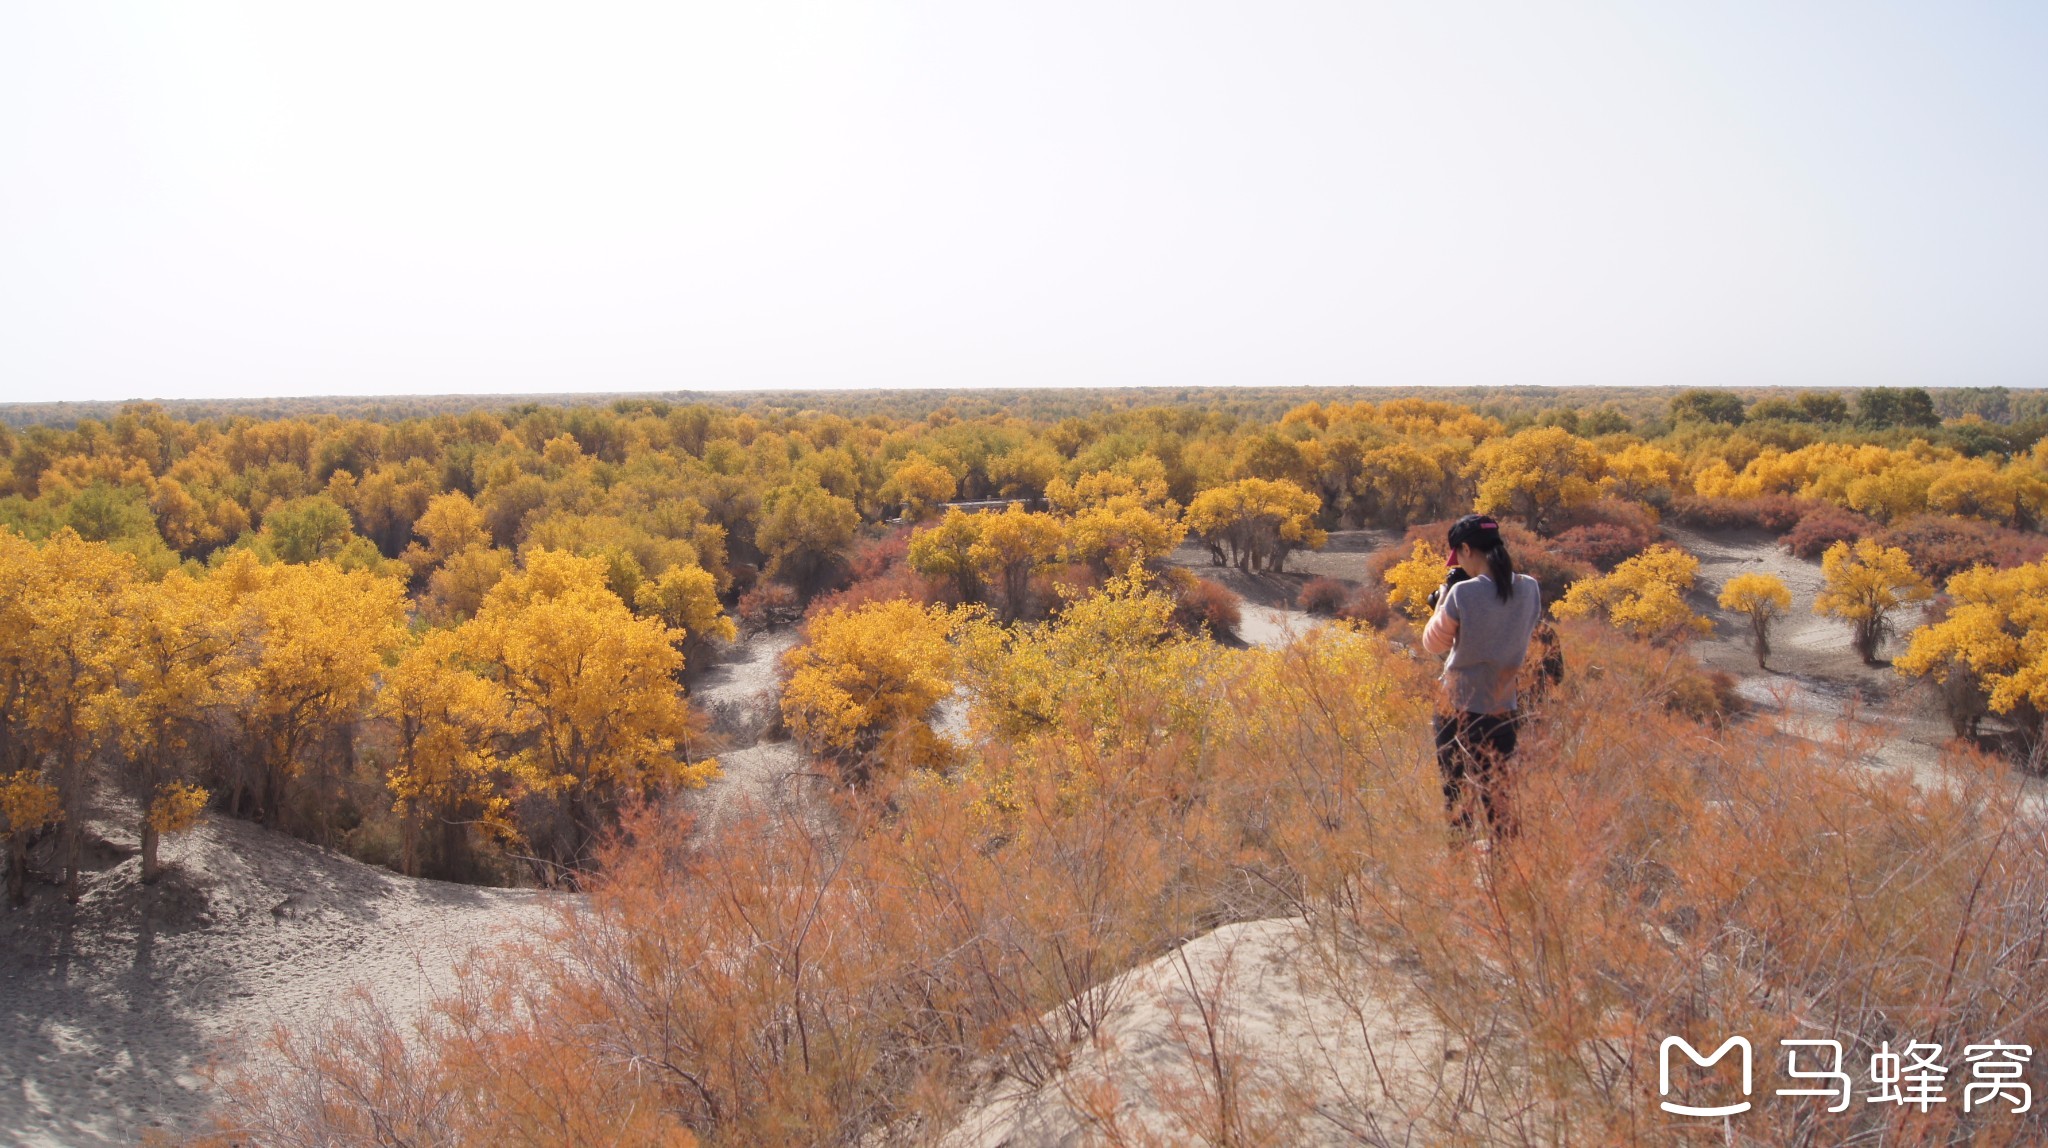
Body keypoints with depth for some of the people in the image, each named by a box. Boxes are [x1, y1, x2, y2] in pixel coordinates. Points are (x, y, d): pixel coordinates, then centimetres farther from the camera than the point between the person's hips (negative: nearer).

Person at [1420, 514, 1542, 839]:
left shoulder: (1462, 594, -21)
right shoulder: (1530, 590, -6)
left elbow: (1434, 643, -8)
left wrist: (1442, 598, 3)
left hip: (1459, 709, -4)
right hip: (1503, 708, 4)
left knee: (1456, 793, 11)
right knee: (1497, 794, 16)